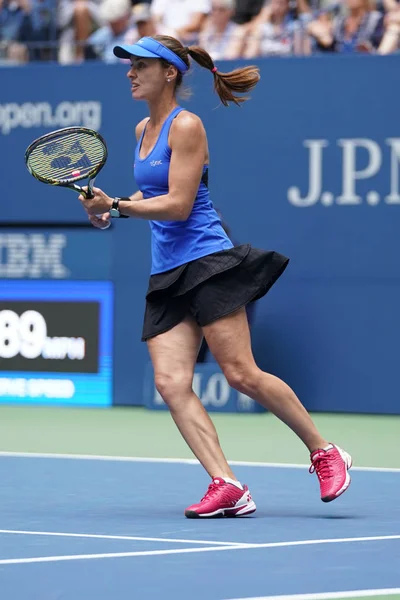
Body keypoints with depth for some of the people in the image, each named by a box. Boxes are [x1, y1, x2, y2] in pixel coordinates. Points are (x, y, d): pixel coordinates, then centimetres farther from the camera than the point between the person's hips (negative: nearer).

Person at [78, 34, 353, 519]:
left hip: (207, 264, -8)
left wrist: (116, 206, -16)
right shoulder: (142, 130, 17)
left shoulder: (186, 126, -8)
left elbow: (179, 205, -15)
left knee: (241, 374, -11)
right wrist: (112, 209, 15)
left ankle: (325, 453, 5)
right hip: (167, 276, 8)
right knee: (171, 383, -9)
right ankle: (226, 487, -14)